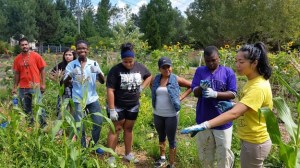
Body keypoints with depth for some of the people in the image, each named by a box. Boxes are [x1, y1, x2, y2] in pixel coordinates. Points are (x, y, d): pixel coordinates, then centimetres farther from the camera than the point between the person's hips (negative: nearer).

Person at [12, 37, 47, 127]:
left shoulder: (36, 56, -4)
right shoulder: (17, 58, 4)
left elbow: (42, 70, -2)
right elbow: (16, 74, 10)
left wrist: (43, 84, -6)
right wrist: (15, 87, 9)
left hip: (35, 86, -3)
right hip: (23, 88, 4)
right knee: (26, 108, 12)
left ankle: (43, 125, 10)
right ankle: (30, 125, 25)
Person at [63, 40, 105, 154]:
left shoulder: (94, 63, -1)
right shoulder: (71, 65, -3)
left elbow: (102, 81, -3)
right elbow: (65, 83, -5)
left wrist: (99, 72, -23)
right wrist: (70, 75, -25)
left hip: (93, 98, 2)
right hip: (78, 100, -2)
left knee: (98, 122, 6)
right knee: (79, 126, 3)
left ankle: (94, 145, 29)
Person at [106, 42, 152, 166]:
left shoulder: (140, 67, -6)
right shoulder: (115, 70, -19)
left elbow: (149, 76, 14)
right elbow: (110, 90, -19)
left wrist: (142, 87, -2)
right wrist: (111, 110, -21)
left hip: (133, 105, 4)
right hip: (118, 106, -4)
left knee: (129, 129, 16)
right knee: (116, 129, 5)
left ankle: (128, 154, 31)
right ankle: (111, 156, 17)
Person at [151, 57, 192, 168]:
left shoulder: (176, 79, -10)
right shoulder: (155, 80, -1)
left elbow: (191, 86, -2)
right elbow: (150, 85, 21)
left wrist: (181, 97, -9)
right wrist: (156, 96, 7)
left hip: (171, 115, -4)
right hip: (158, 114, 4)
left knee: (171, 140, 6)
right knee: (161, 137, 21)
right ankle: (162, 159, 40)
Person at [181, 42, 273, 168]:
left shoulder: (258, 87, -28)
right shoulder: (253, 81, 2)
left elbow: (234, 114, -39)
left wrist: (204, 125, -46)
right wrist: (233, 105, -1)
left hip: (254, 142, -9)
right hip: (252, 139, 9)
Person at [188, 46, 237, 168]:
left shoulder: (228, 72, -3)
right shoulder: (200, 71, 2)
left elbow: (232, 94, -8)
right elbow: (195, 93, -2)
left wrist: (215, 94, -24)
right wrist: (201, 88, -25)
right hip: (203, 119, 2)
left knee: (224, 152, 6)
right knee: (205, 153, 16)